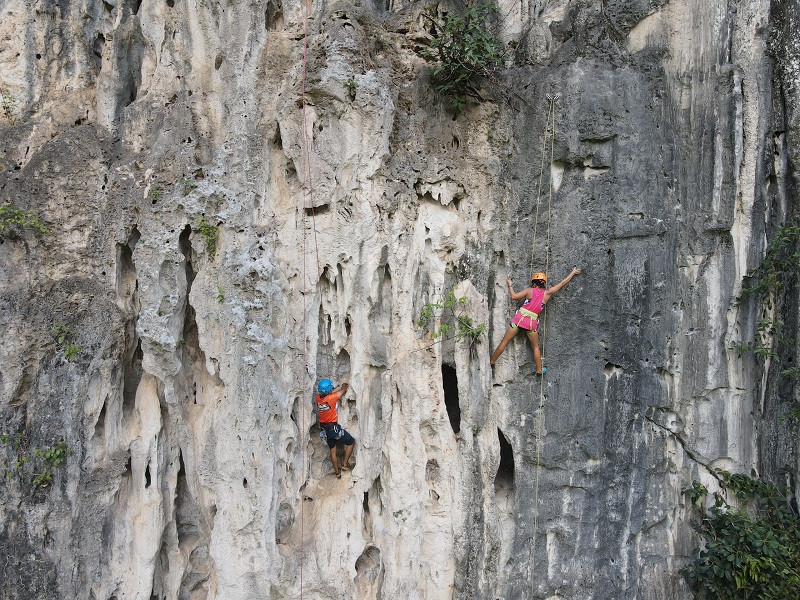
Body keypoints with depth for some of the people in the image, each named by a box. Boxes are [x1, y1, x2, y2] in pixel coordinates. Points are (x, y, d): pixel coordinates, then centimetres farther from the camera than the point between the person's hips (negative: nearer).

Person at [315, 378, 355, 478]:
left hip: (325, 428, 7)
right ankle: (345, 465, 14)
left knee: (333, 450, 20)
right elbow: (343, 390, -7)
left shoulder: (318, 398, -7)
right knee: (351, 442, 13)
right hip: (333, 427, -7)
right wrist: (344, 386, 16)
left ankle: (337, 472, 31)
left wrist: (340, 387, 19)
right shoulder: (331, 398, -25)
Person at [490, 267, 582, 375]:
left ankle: (491, 362, 14)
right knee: (535, 347, 20)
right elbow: (562, 283, 9)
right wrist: (573, 273, 18)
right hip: (532, 323, 1)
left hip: (520, 318, -1)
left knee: (504, 342, 7)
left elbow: (513, 296, -6)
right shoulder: (547, 293, 1)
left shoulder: (529, 290, -4)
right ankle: (539, 370, 27)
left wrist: (510, 285, 10)